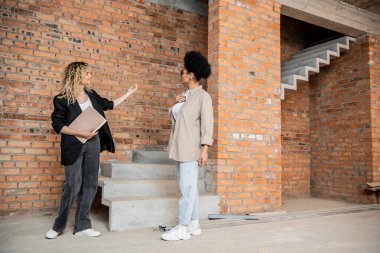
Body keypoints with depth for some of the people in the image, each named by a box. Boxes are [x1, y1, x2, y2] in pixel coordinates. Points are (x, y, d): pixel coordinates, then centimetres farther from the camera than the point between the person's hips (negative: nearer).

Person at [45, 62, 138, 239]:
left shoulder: (92, 94, 10)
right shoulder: (62, 99, -6)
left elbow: (109, 105, 23)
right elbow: (57, 125, -8)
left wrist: (129, 93, 24)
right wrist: (80, 133, -19)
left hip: (93, 144, 5)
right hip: (74, 146, -5)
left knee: (90, 185, 5)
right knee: (72, 186, -3)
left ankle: (82, 225, 16)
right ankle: (59, 226, 16)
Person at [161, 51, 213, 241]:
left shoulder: (203, 96, -7)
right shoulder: (185, 95, 16)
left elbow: (207, 124, -13)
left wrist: (204, 149, -19)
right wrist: (177, 103, 5)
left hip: (191, 148, -8)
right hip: (180, 147, 8)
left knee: (187, 187, -5)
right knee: (188, 187, 11)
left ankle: (183, 228, 3)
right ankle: (194, 225, 20)